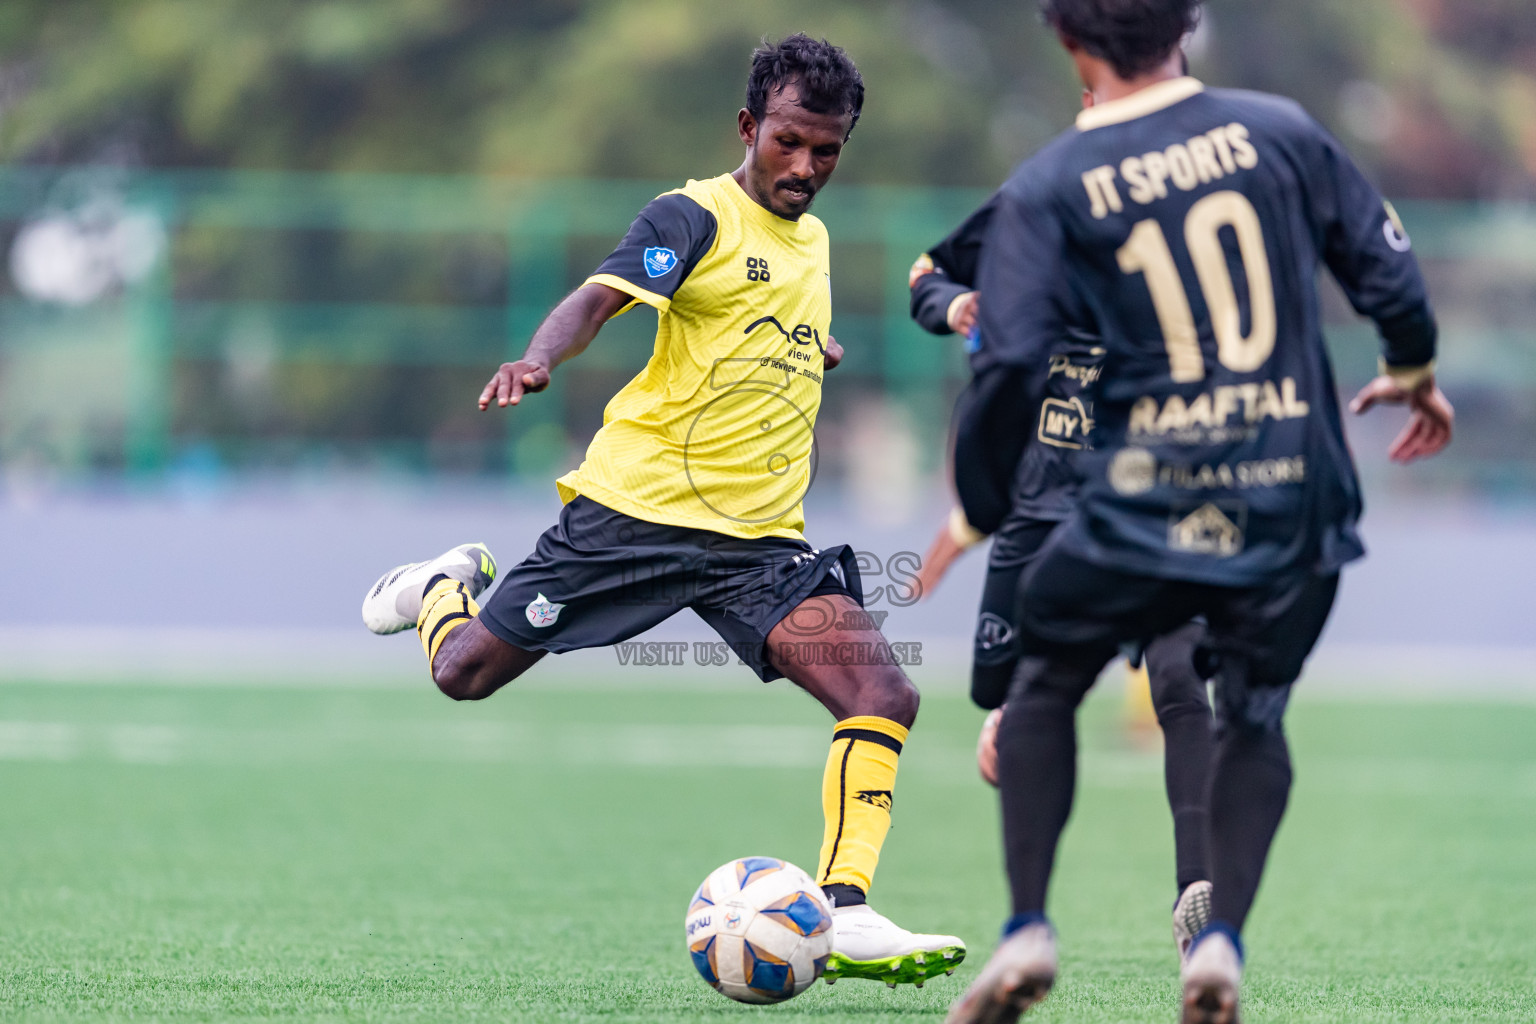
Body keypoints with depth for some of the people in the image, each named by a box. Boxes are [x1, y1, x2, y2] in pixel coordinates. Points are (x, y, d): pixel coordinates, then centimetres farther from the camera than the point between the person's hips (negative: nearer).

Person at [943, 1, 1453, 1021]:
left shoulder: (1046, 189, -4)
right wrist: (1415, 378, 24)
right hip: (1295, 501, 1)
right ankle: (1223, 939, 2)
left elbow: (1010, 372, -10)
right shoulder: (1279, 130, 1)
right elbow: (1390, 274, 4)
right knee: (1255, 718, 20)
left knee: (1045, 686, 21)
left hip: (1144, 506, -1)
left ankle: (1028, 930, 12)